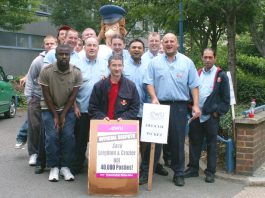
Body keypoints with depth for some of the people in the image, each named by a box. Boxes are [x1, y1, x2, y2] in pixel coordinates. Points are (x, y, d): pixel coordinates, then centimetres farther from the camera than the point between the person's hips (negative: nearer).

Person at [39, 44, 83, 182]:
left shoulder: (76, 72, -13)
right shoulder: (46, 71, -17)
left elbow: (73, 95, -8)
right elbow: (46, 95, -11)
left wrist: (63, 115, -10)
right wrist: (55, 115, -10)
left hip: (67, 109, 1)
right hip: (49, 109, -1)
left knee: (68, 136, -11)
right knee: (52, 137, -12)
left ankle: (65, 167, 2)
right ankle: (54, 167, 2)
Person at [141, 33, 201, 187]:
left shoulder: (187, 62, 5)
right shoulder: (155, 62, 7)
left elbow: (194, 85, 3)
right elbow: (149, 82, 3)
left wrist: (196, 105, -5)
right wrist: (154, 98, -13)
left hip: (180, 106, 0)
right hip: (160, 105, 0)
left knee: (178, 141, 6)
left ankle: (179, 174, 17)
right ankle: (146, 172, 9)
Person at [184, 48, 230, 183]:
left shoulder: (221, 75, -2)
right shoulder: (197, 74, 11)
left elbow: (226, 97, -3)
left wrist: (219, 112, -9)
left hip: (211, 116, -4)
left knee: (211, 144, 4)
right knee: (194, 142, 9)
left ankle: (210, 172, 12)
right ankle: (193, 168, 20)